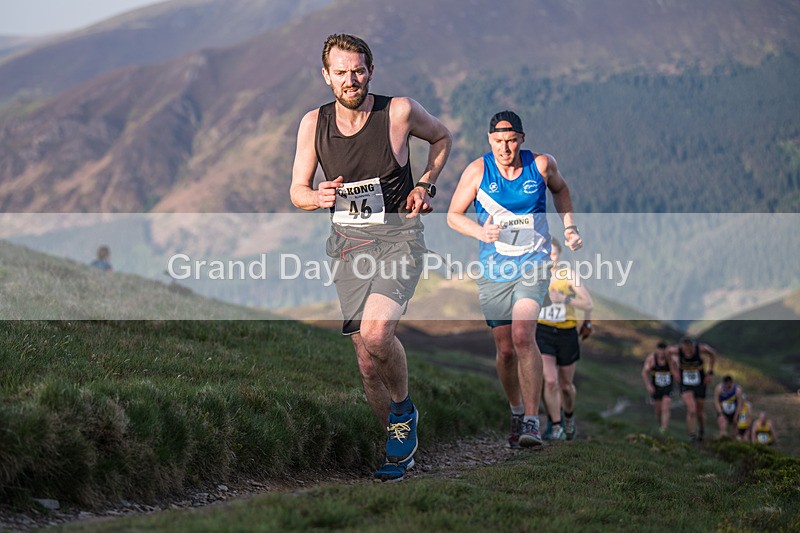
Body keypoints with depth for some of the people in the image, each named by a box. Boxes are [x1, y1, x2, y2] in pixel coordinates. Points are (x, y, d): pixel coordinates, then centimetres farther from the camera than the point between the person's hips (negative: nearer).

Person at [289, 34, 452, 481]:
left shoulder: (400, 111, -8)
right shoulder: (314, 124, -1)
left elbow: (443, 137, 12)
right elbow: (297, 191, 7)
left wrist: (426, 185, -1)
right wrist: (319, 197, -16)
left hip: (399, 236, -3)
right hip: (348, 242, 4)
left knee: (376, 332, -27)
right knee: (367, 361, 4)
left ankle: (404, 409, 1)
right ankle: (401, 448, 23)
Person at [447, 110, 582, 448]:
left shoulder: (541, 164, -4)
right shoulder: (477, 171, -6)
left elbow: (560, 189, 19)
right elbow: (453, 215, 1)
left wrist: (569, 226, 9)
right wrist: (480, 231, -18)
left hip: (533, 265, -1)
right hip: (493, 269, 2)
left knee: (523, 336, -22)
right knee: (505, 349, 7)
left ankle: (532, 421, -21)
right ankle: (516, 411, 32)